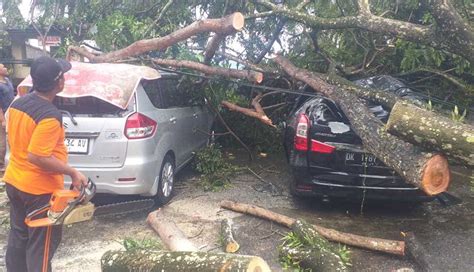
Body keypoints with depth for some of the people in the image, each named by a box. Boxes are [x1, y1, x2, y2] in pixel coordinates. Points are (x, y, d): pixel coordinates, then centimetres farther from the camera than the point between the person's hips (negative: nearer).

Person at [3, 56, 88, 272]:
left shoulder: (17, 103, 2)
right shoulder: (50, 116, -26)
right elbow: (36, 156, -28)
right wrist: (73, 173, -21)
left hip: (13, 181, 8)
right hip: (39, 190, -8)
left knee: (18, 236, 22)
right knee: (41, 244, 7)